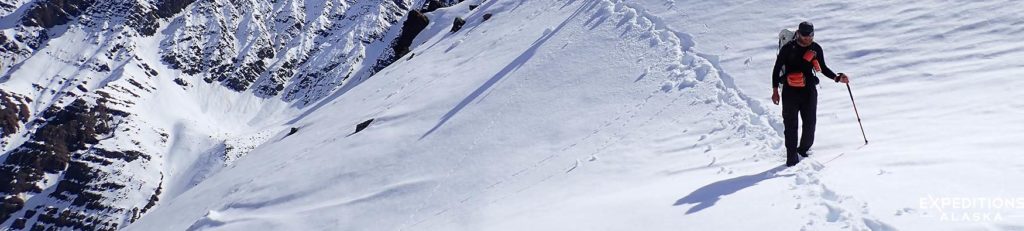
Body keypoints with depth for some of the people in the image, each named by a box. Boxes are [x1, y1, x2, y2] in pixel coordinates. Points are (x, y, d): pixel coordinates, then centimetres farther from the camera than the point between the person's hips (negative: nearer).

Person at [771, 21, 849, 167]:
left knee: (810, 123, 2)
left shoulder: (816, 48, 5)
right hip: (790, 92, -3)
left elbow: (823, 68, 18)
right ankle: (792, 157, -1)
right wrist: (775, 90, -3)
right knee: (791, 125, -4)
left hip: (809, 91, 3)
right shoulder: (788, 48, -5)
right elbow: (777, 69, 0)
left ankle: (804, 150, 21)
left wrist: (837, 78, 3)